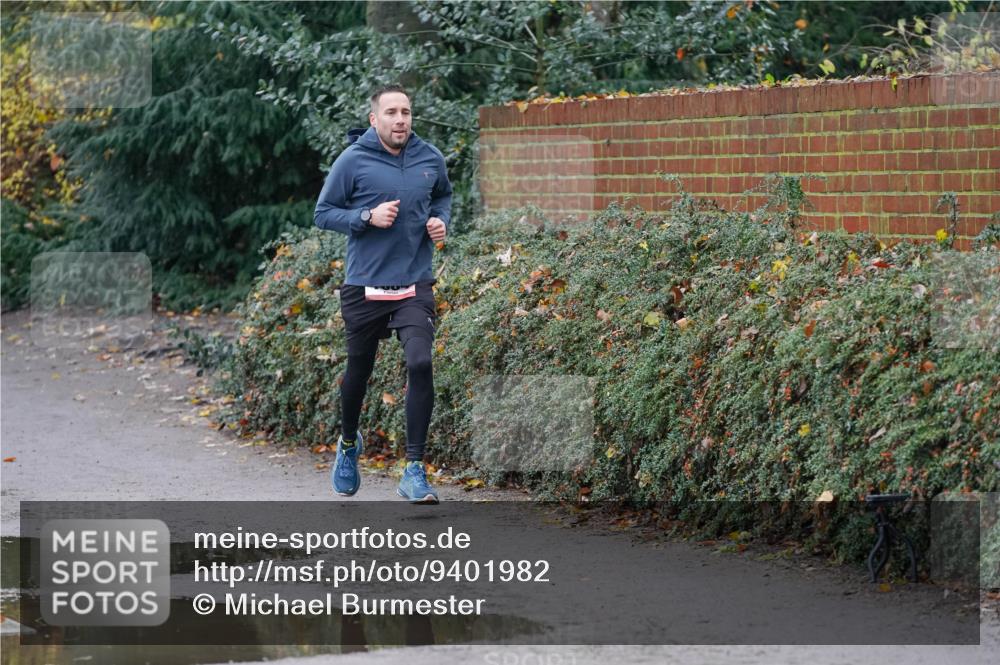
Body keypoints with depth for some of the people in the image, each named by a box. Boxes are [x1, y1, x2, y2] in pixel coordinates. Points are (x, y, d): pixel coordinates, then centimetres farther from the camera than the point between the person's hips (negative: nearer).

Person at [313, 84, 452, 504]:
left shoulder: (430, 158, 3)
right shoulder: (353, 161, -7)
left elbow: (443, 196, 24)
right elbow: (323, 214, -1)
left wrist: (440, 220, 2)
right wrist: (368, 217, -16)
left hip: (415, 286, 1)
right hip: (364, 287, -1)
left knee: (420, 364, -18)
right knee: (358, 371, 14)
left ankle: (414, 470, -12)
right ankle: (349, 444, 45)